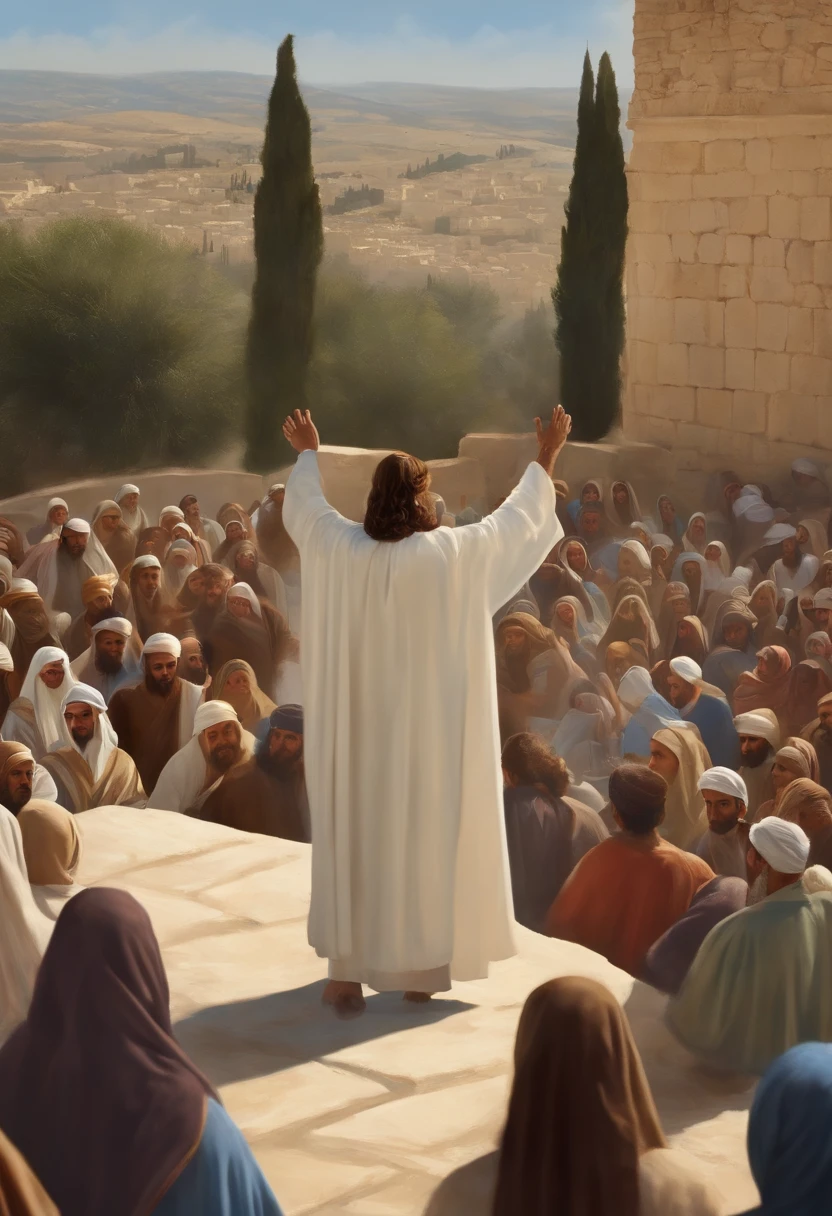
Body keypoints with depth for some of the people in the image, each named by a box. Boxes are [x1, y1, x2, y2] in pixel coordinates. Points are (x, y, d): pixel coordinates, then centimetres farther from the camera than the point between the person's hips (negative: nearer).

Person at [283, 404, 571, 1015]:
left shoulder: (339, 548, -7)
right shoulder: (454, 553, -15)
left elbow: (304, 505, 15)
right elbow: (517, 518, 2)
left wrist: (308, 453, 35)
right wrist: (547, 457, 17)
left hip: (359, 729, 2)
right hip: (428, 729, -2)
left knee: (354, 833, 10)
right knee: (427, 834, 9)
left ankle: (349, 972, 13)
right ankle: (422, 967, 16)